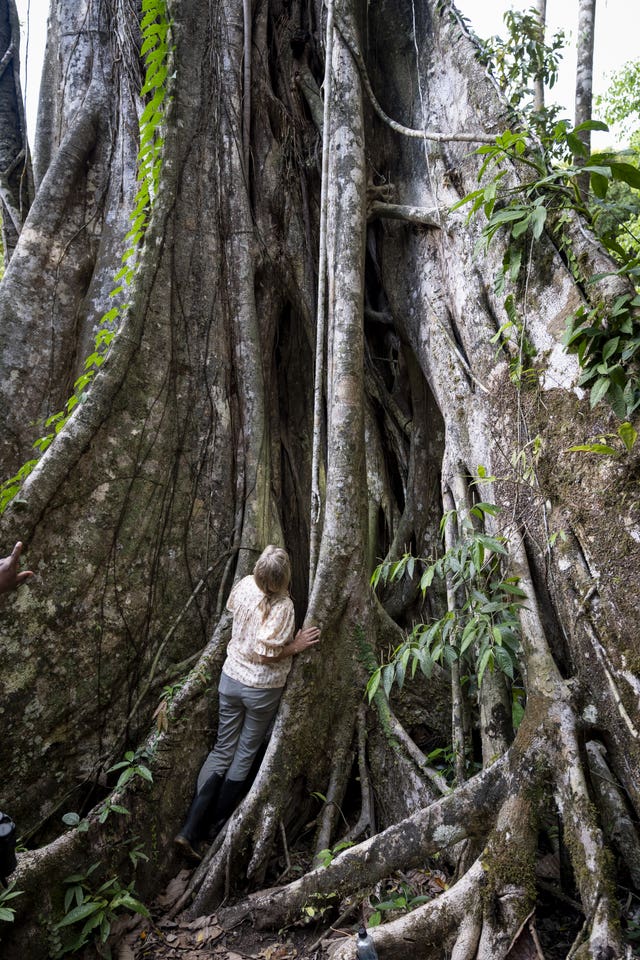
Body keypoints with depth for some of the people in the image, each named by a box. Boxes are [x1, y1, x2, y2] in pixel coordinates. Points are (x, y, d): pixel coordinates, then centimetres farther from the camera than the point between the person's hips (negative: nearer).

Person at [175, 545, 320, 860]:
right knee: (244, 755, 16)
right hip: (263, 689, -4)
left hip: (231, 678, 4)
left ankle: (190, 830, 12)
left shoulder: (245, 585, -9)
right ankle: (216, 829, 28)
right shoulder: (283, 607, -25)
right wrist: (296, 647, -14)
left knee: (222, 750, 15)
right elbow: (265, 654, -23)